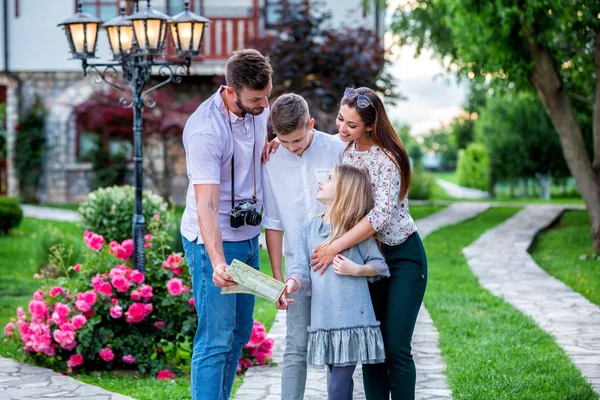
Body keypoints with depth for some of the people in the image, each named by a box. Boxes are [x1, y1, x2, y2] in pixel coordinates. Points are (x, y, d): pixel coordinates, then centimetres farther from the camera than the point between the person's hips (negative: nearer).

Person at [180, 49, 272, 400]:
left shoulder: (260, 108, 0)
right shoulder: (205, 130, -25)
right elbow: (206, 205, -30)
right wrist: (218, 263, -41)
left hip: (249, 237, 8)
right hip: (213, 240, -8)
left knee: (240, 333, 14)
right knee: (217, 338, -8)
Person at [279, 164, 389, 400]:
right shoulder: (309, 228, 10)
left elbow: (379, 265, 4)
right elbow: (302, 269, 4)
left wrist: (355, 270, -13)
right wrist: (291, 284, -16)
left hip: (352, 321, -4)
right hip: (323, 321, 4)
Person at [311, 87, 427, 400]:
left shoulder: (387, 159, -20)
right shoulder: (342, 148, 0)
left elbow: (382, 214, -30)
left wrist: (336, 247, -31)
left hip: (402, 257, -6)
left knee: (395, 347, -8)